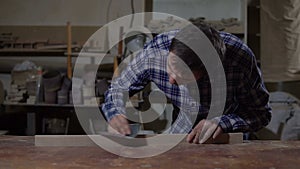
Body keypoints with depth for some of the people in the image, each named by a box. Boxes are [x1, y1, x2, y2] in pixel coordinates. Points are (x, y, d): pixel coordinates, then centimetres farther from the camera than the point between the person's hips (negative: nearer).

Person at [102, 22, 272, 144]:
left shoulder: (240, 57, -33)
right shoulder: (155, 51, -27)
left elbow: (261, 112, -19)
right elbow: (119, 88, -10)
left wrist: (222, 122, -36)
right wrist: (115, 113, -31)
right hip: (181, 133, 2)